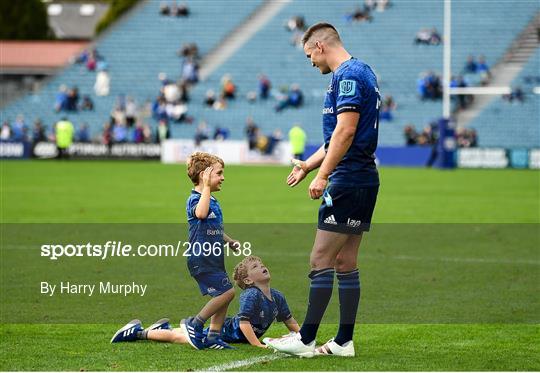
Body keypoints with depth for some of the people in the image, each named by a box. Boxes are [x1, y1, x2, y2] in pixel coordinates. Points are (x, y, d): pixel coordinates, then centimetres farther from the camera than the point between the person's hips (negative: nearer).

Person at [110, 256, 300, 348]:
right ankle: (138, 332, 18)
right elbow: (244, 323, -38)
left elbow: (290, 321, 4)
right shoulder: (251, 295, -31)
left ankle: (165, 328, 56)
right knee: (178, 338, 3)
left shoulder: (277, 297, -7)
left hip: (240, 336, 8)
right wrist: (258, 345, -40)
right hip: (225, 331, -8)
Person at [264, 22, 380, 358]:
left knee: (321, 260, -7)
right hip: (364, 179, 10)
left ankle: (306, 339, -6)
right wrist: (309, 164, 27)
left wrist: (323, 175, -22)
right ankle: (344, 341, 12)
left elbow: (345, 130, -23)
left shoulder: (348, 76, -13)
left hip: (347, 180, -10)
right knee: (345, 263, 11)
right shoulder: (361, 72, 19)